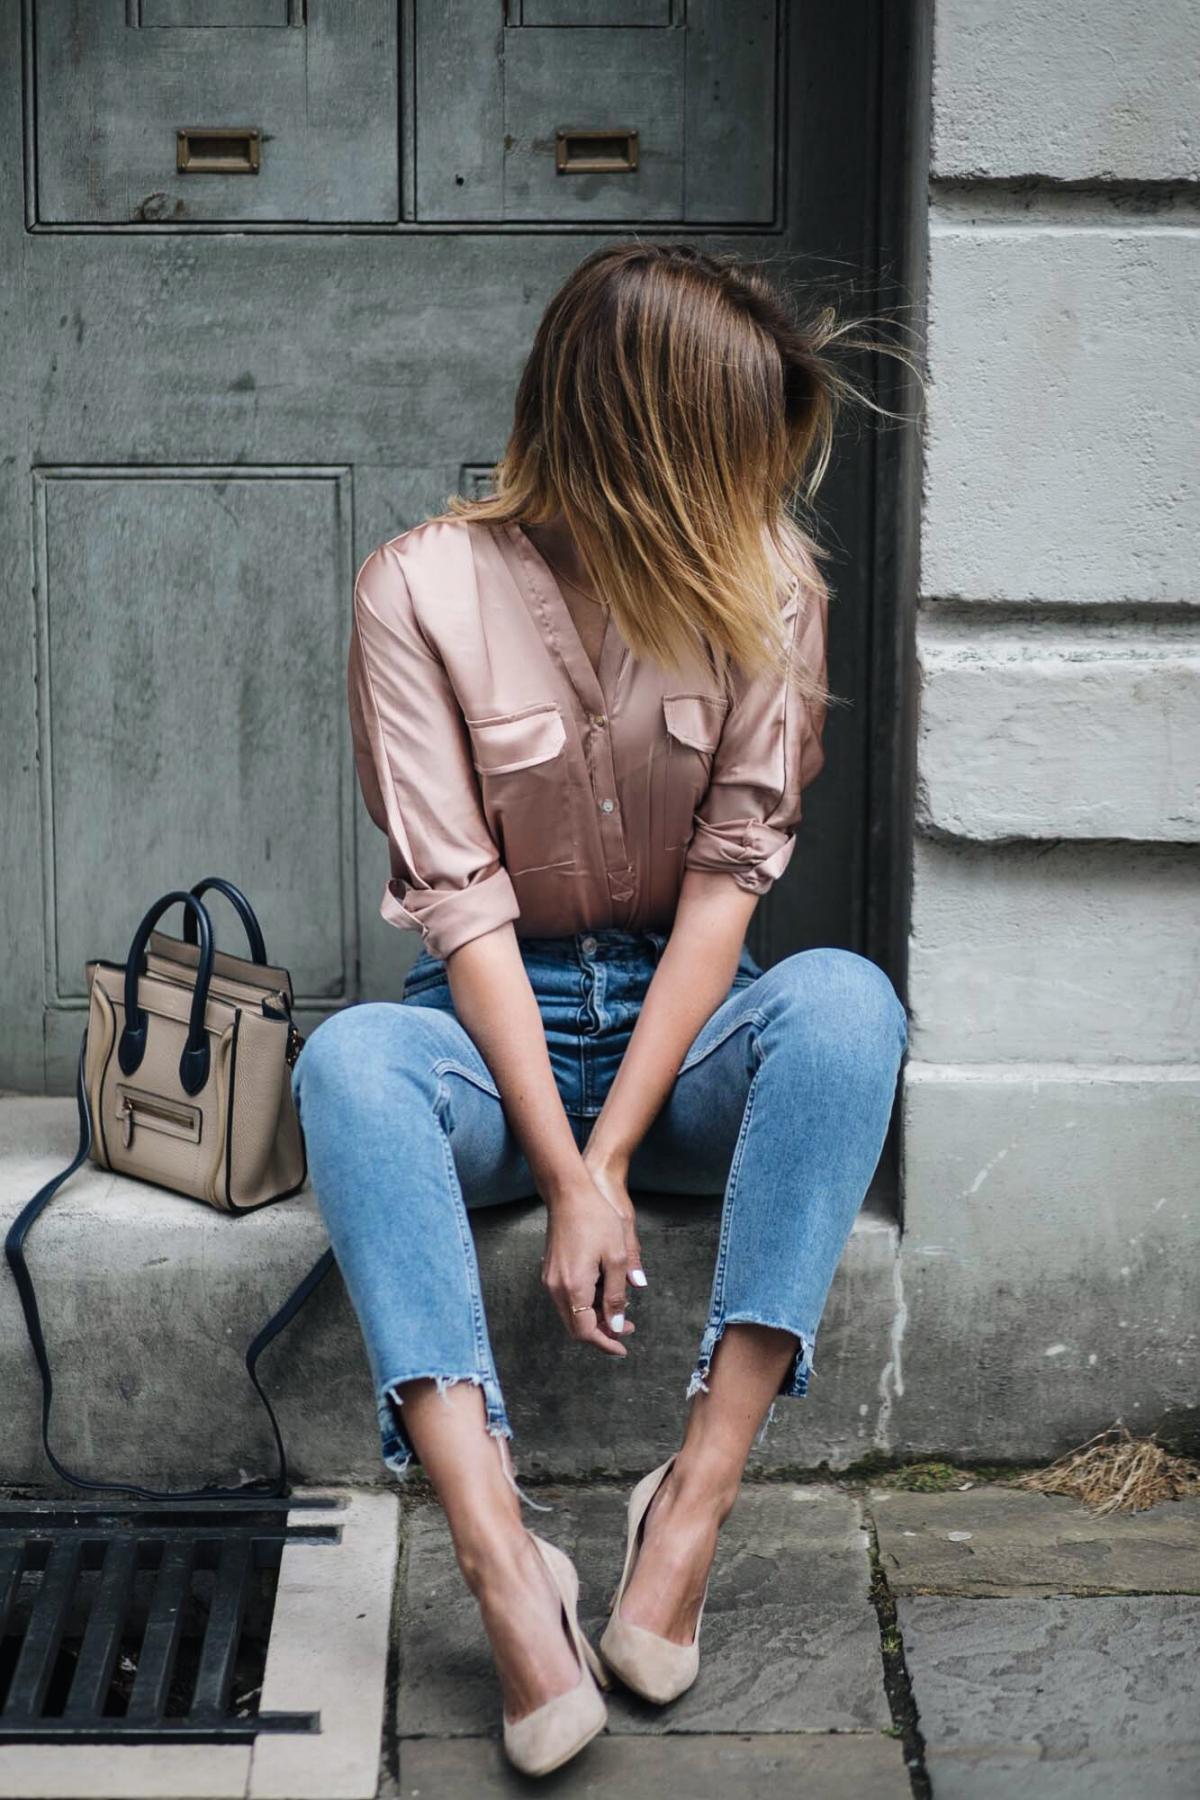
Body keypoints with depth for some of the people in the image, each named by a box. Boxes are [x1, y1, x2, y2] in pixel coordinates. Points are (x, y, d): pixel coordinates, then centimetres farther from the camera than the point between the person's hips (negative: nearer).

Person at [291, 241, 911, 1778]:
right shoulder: (423, 586, -9)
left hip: (682, 1019, 1)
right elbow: (458, 901, -14)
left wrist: (610, 1151, -19)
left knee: (846, 1000, -31)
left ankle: (694, 1502, -34)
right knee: (346, 1062, -34)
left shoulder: (764, 579, -3)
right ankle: (504, 1568, -42)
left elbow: (732, 871, -9)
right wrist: (564, 1174, -23)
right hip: (498, 1021, -1)